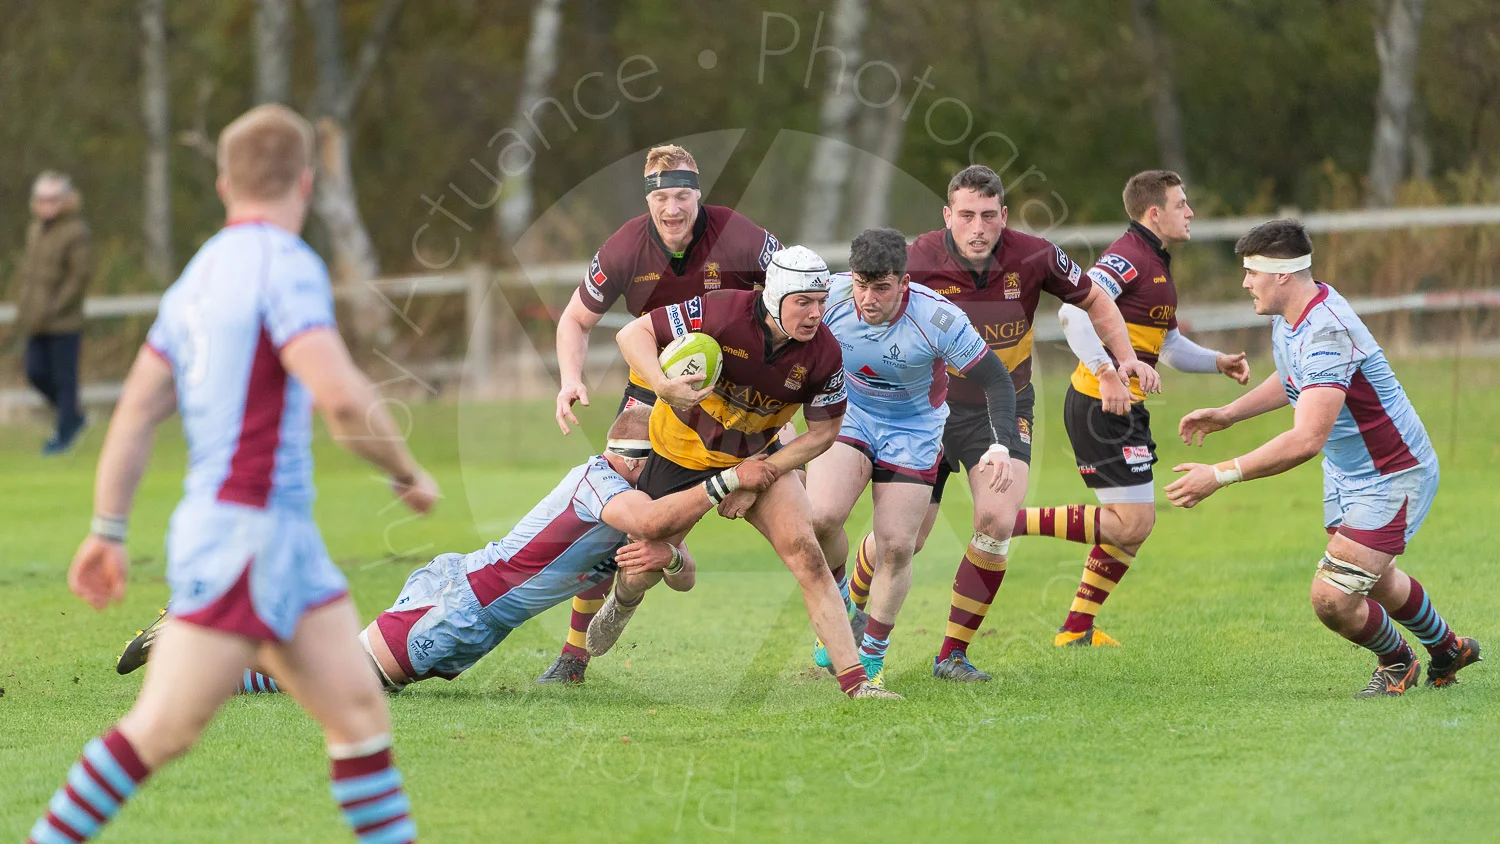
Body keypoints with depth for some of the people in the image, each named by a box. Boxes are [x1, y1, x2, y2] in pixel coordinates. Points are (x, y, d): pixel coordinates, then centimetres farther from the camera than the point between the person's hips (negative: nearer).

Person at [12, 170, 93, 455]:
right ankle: (73, 417, 25)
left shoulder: (75, 232, -12)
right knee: (36, 373, 6)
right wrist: (23, 309, 10)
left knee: (64, 376, 0)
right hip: (38, 322, 7)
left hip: (64, 323, -7)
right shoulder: (35, 230, 11)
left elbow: (81, 274, -15)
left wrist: (55, 308, -16)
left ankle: (64, 432, 10)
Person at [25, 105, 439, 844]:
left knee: (359, 713, 6)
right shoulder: (284, 264, -13)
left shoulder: (201, 274, 14)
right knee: (161, 731, -7)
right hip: (245, 534, -9)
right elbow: (340, 397, -24)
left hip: (283, 540, 9)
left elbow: (136, 411, 15)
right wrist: (408, 475, -9)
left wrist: (108, 532, 17)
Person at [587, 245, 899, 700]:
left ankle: (855, 680, -18)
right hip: (681, 451, -1)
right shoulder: (722, 313, -32)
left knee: (806, 554, -18)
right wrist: (663, 386, -44)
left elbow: (823, 432, -10)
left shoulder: (823, 352, -23)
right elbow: (634, 333, -25)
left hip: (758, 456, 1)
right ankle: (623, 602, 52)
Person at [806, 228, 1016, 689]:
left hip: (913, 428, -1)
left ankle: (873, 657, 16)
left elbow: (996, 381, -22)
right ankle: (838, 607, 7)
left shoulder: (938, 317, -29)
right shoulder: (831, 295, -23)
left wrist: (999, 446, -36)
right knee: (821, 516, -22)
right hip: (847, 414, 1)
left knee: (897, 547, -5)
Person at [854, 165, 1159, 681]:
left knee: (996, 522, -20)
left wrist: (1126, 357, -8)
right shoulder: (917, 264, -20)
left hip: (1003, 407, 1)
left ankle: (953, 654, -6)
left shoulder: (1033, 257, -15)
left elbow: (1094, 301, 3)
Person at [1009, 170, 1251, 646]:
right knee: (1132, 524, -13)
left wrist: (1218, 362, 14)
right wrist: (1107, 371, -36)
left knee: (1134, 524, 13)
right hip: (1103, 408, -10)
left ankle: (1077, 629, 17)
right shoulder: (1127, 258, -14)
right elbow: (1074, 312, -28)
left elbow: (1170, 346, 30)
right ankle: (1011, 522, -12)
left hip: (1123, 410, 10)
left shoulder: (1157, 266, 19)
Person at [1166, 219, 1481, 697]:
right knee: (1374, 581, 27)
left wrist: (1221, 475, -44)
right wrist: (1227, 414, 13)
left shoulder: (1326, 334, -34)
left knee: (1331, 599, -15)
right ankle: (1447, 650, 54)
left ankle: (1397, 662, 16)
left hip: (1392, 478, -10)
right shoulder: (1288, 316, -2)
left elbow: (1307, 440, -43)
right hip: (1346, 474, 10)